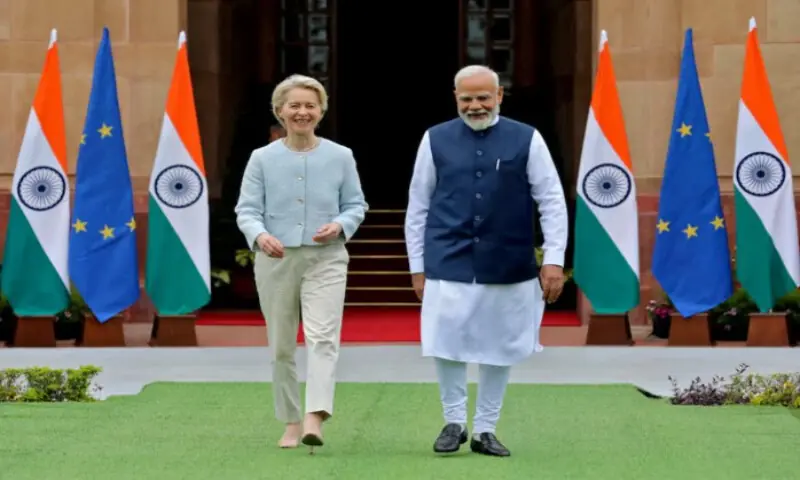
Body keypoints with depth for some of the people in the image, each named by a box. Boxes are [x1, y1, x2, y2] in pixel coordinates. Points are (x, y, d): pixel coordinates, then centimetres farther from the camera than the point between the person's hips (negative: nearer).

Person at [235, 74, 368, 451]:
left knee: (323, 338, -18)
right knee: (281, 347, 7)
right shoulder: (262, 159, 3)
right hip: (276, 261, 1)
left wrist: (339, 225, -13)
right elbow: (247, 209, 0)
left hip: (326, 259, -1)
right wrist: (260, 235, -22)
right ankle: (291, 424, 18)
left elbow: (356, 205, 9)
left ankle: (315, 419, -28)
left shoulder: (340, 157, 5)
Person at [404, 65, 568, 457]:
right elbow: (418, 207, 8)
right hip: (448, 266, 0)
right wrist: (417, 266, 7)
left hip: (508, 268, 0)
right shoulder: (436, 141, 3)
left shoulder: (527, 140, 0)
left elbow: (552, 203, 1)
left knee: (499, 350, 8)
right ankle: (454, 422, 15)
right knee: (445, 346, -5)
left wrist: (553, 260, -6)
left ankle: (485, 430, 23)